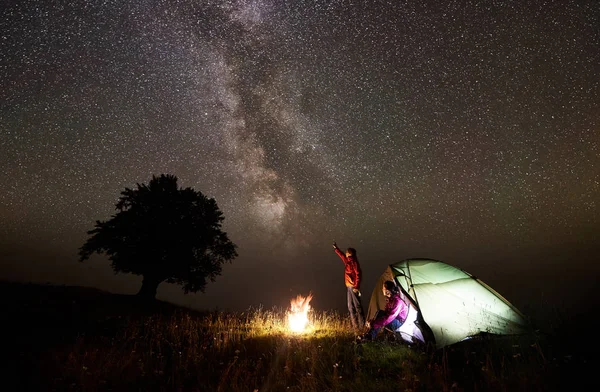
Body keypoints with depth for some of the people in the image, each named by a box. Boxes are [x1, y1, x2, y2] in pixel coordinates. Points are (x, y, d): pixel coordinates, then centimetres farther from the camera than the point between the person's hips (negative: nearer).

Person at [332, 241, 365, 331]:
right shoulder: (348, 261, 14)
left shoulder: (353, 261, -13)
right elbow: (342, 255, 34)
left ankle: (361, 326, 1)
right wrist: (336, 248, 41)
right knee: (351, 307, 13)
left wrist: (356, 286, -22)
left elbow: (358, 274, -19)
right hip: (349, 287, 10)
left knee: (357, 306, -6)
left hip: (353, 287, -10)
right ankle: (355, 326, 21)